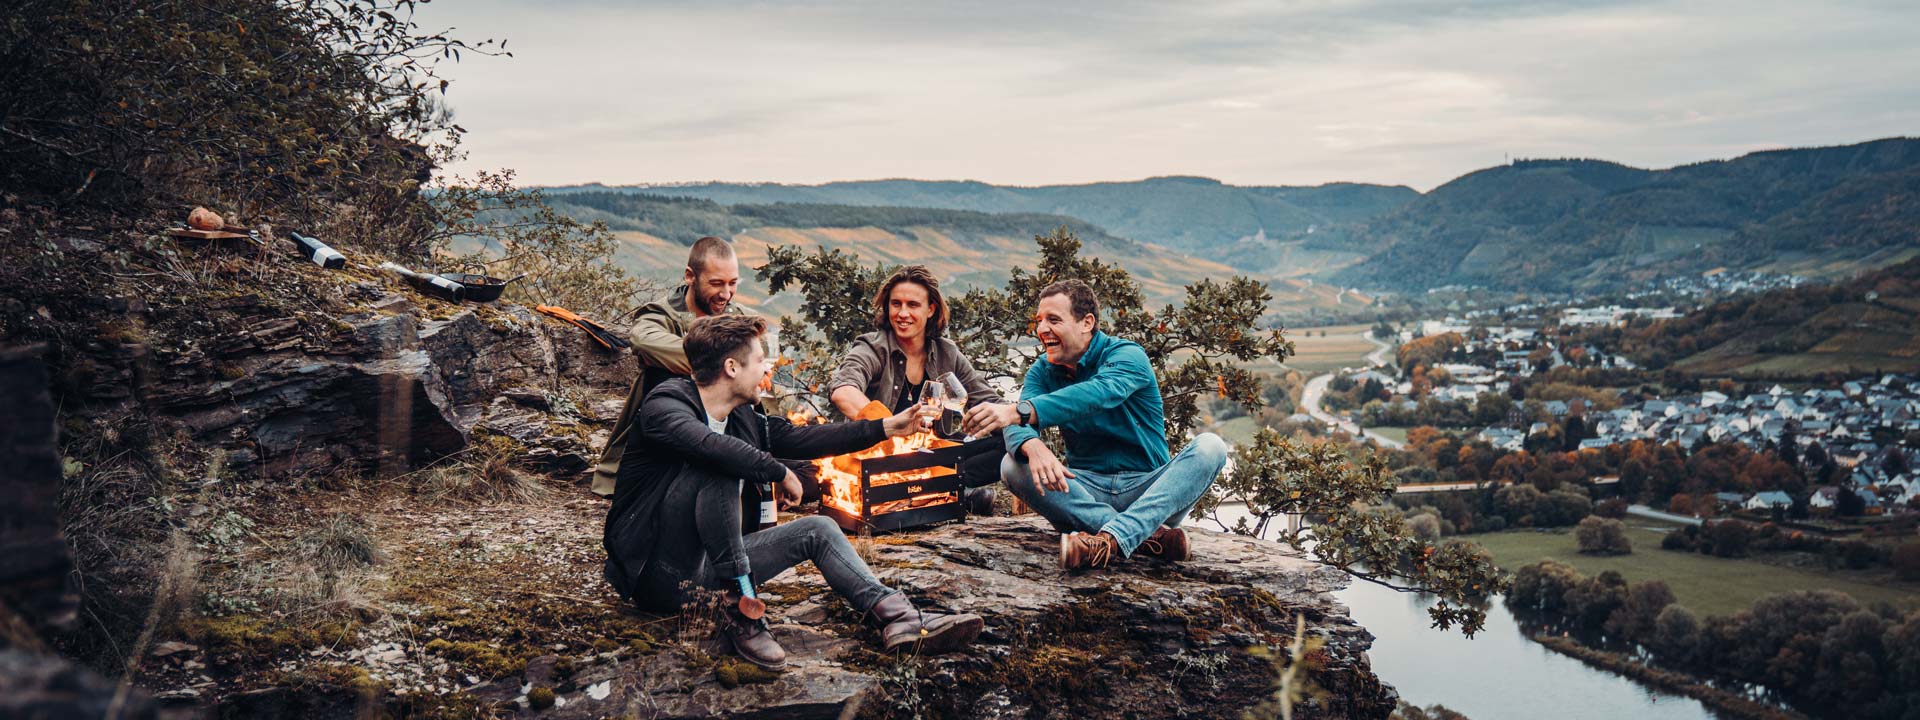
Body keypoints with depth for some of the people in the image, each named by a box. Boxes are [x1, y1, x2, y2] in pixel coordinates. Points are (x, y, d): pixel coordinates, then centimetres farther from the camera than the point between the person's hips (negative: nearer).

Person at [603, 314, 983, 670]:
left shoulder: (742, 419, 8)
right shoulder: (664, 405, -16)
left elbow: (804, 439, 14)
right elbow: (710, 444, -37)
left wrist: (887, 427, 15)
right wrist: (779, 472, -25)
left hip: (707, 566, 9)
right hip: (657, 574, -8)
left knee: (818, 529, 6)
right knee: (720, 467, -28)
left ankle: (899, 616, -10)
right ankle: (742, 609, -26)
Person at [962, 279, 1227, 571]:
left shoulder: (1127, 355, -10)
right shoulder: (1042, 371, 5)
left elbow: (1098, 394, -34)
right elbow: (1018, 428, -13)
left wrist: (1018, 411, -48)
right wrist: (1033, 446, -40)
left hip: (1147, 490, -3)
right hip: (1088, 490, 3)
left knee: (1209, 446, -27)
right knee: (1013, 466, -21)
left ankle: (1110, 538, -46)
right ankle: (1148, 534, -33)